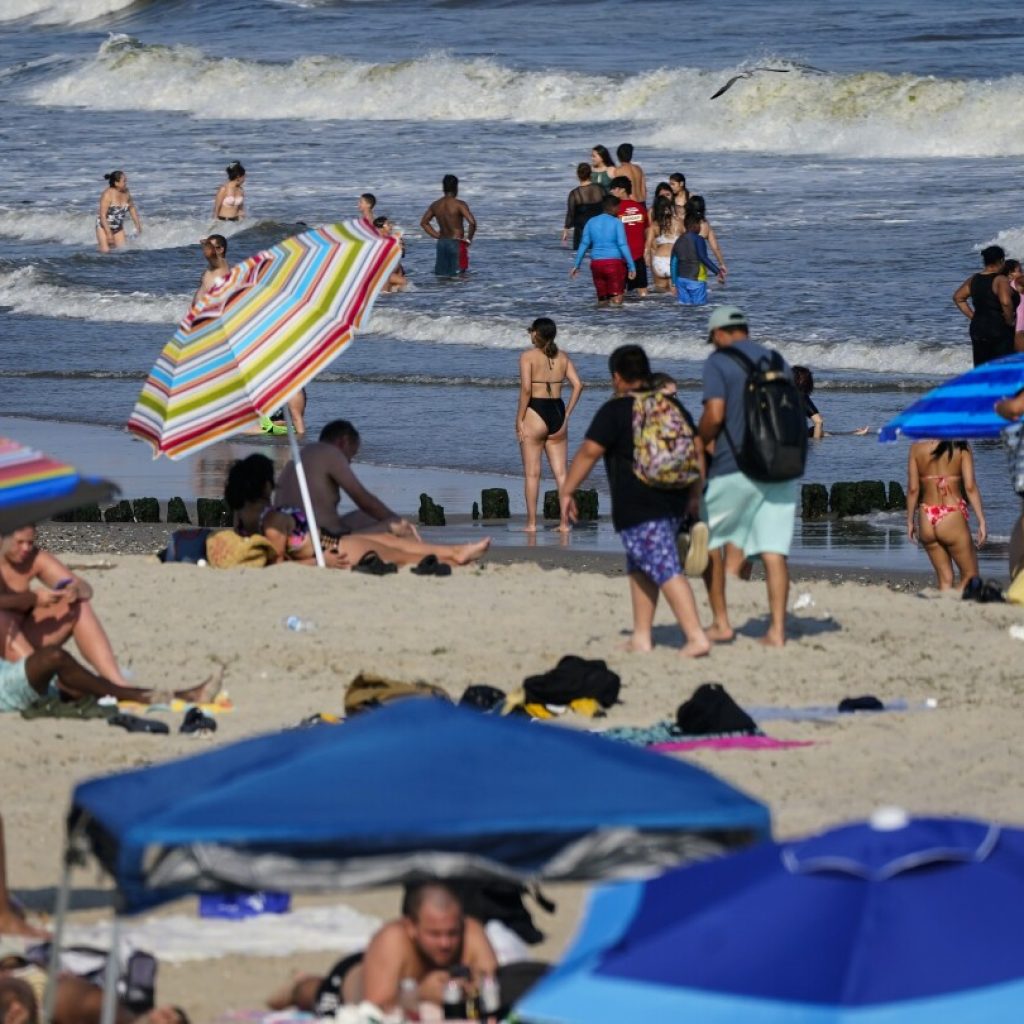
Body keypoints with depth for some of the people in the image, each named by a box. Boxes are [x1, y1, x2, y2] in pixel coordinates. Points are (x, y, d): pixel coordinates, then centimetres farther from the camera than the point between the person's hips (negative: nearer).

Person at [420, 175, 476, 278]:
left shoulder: (435, 205, 6)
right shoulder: (459, 204, -12)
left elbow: (423, 222, 15)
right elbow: (472, 222, -22)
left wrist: (437, 235, 14)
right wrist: (469, 239, -6)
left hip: (441, 242, 5)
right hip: (456, 243, -5)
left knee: (441, 275, 9)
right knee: (455, 276, -5)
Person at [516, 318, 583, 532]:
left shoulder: (528, 356, -6)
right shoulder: (562, 357, 8)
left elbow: (526, 388, -16)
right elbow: (578, 385, 1)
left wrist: (519, 420, -10)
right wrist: (566, 416, 7)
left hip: (535, 413, -5)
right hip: (557, 413, 5)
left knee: (532, 473, 3)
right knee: (560, 473, 7)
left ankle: (531, 523, 3)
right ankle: (565, 522, 4)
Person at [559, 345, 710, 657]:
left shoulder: (615, 411, -7)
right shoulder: (671, 405, 14)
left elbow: (589, 452, -11)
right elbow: (697, 447, 17)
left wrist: (566, 491, -3)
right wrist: (695, 494, 25)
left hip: (637, 508, -7)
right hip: (674, 503, 7)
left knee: (666, 571, -12)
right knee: (640, 568, 20)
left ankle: (696, 636, -21)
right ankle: (642, 636, 20)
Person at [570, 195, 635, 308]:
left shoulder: (591, 222, 8)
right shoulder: (616, 223, -4)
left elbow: (584, 244, 8)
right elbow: (623, 245, -9)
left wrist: (576, 265, 14)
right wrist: (632, 266, -7)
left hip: (596, 263, 4)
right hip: (615, 262, -4)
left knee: (602, 301, 15)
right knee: (616, 301, -1)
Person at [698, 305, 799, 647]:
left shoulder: (718, 362, -5)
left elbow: (715, 414, -15)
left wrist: (702, 443, 3)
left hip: (734, 467, -4)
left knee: (711, 541, 13)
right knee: (774, 550, 2)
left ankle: (721, 623, 12)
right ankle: (777, 629, -5)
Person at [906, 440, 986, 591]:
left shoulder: (917, 447, 2)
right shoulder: (961, 448, -6)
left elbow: (913, 488, 2)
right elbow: (970, 486, -10)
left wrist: (910, 521, 11)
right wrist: (981, 520, -6)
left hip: (926, 520, 4)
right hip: (952, 518, -4)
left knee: (945, 579, 14)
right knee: (970, 576, 8)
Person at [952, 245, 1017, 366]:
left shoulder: (974, 280, 7)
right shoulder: (1000, 280, -14)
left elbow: (958, 298, 14)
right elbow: (1006, 302, -29)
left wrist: (973, 316, 12)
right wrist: (1010, 322, -13)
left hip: (978, 329, 7)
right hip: (1000, 329, -7)